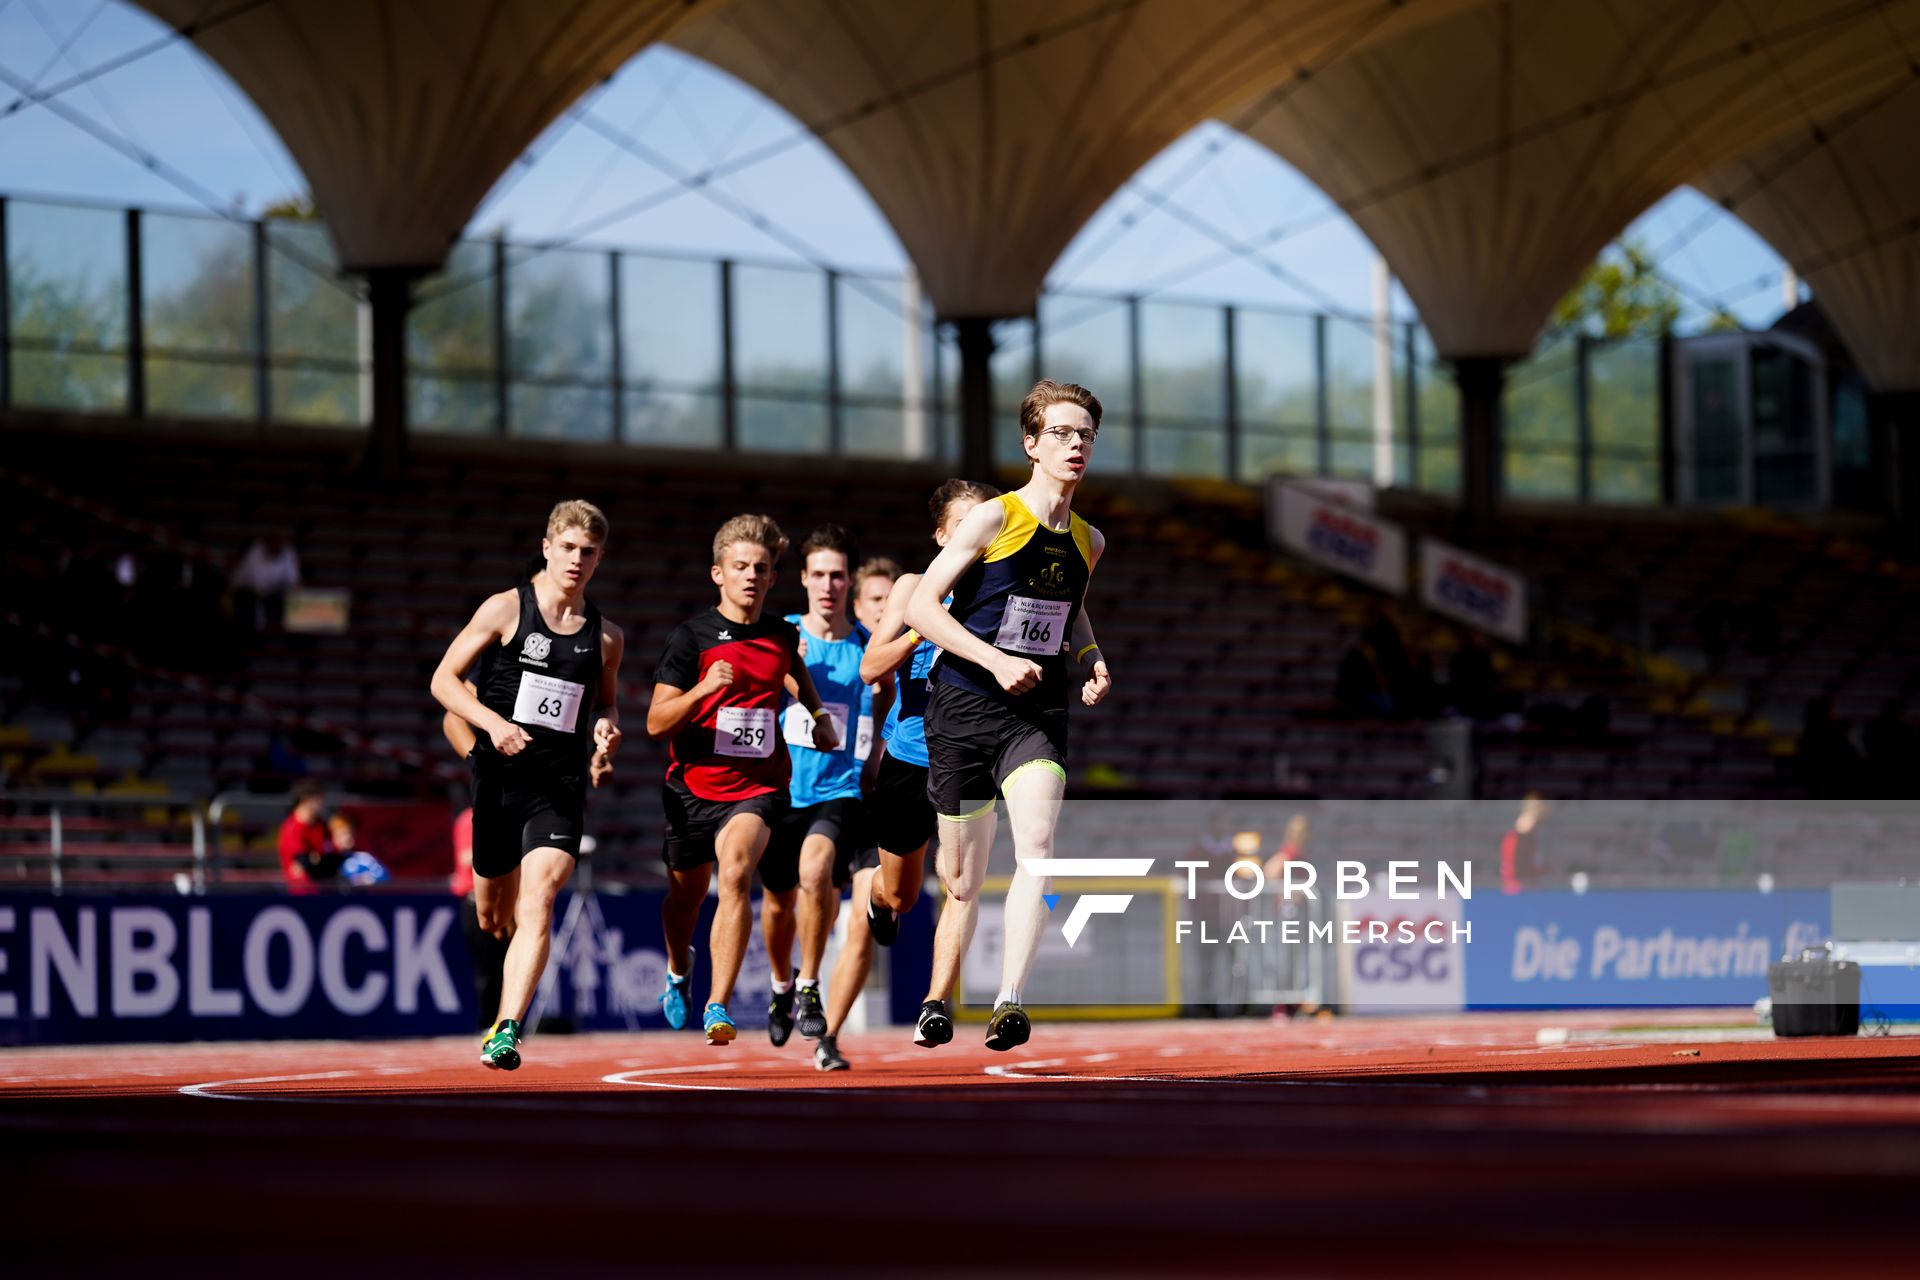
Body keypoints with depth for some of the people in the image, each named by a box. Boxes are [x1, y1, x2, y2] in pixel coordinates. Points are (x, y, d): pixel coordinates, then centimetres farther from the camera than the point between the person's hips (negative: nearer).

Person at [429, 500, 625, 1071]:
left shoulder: (606, 636, 9)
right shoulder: (506, 609, -1)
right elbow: (443, 680, -1)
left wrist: (606, 726, 1)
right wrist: (494, 722, -17)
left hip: (561, 787, 1)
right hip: (498, 777, -1)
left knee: (537, 902, -18)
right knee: (493, 913, 9)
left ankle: (506, 1033, -25)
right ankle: (497, 1014, 41)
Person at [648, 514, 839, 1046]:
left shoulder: (783, 636, 3)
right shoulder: (692, 636, -8)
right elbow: (656, 724, -11)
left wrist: (819, 718, 18)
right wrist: (702, 689, -26)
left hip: (757, 787, 0)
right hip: (693, 785, 0)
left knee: (735, 875, -26)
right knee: (686, 893, 17)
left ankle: (719, 1006, -28)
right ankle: (678, 972, 51)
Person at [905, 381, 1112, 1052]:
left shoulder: (1088, 540, 9)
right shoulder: (994, 518, -6)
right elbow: (921, 605, -9)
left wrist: (1091, 657, 10)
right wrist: (997, 660, -19)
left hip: (1038, 715, 3)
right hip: (964, 710, -2)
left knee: (1037, 842, -25)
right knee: (963, 882, 7)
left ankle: (1008, 1005, -31)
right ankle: (936, 1004, 30)